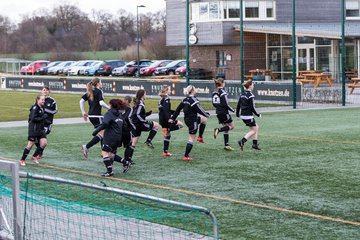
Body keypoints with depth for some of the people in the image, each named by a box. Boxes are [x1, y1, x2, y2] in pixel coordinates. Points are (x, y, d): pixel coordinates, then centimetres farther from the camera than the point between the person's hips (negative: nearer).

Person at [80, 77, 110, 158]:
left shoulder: (89, 92, 14)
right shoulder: (99, 91, -8)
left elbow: (81, 101, 11)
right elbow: (101, 103, -20)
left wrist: (83, 112, 16)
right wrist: (109, 108, -7)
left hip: (91, 115, 9)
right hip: (97, 115, -9)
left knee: (101, 133, 15)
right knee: (101, 134, -8)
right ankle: (86, 147, -16)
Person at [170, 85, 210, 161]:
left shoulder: (185, 100, 4)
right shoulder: (193, 100, -20)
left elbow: (178, 109, 8)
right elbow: (200, 110, -18)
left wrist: (173, 118, 14)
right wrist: (207, 114, 0)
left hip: (187, 119, 9)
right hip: (192, 121, -9)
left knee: (204, 119, 27)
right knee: (191, 139, -1)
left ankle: (200, 137, 25)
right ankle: (186, 156, 0)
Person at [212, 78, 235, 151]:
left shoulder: (214, 92, 7)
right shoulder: (223, 92, -16)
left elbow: (214, 103, 12)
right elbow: (225, 104, -17)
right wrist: (232, 110, -5)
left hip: (218, 112, 8)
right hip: (224, 112, -8)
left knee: (226, 127, 14)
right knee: (231, 126, 6)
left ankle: (226, 145, 12)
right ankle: (218, 130, -13)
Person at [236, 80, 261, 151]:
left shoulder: (242, 94, 9)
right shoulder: (250, 95, -16)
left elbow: (238, 105, 13)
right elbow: (252, 107, -18)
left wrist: (237, 114, 23)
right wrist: (258, 114, -5)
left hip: (243, 115, 9)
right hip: (248, 115, -9)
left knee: (256, 127, 18)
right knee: (253, 130, 1)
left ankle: (255, 144, 17)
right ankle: (242, 141, -12)